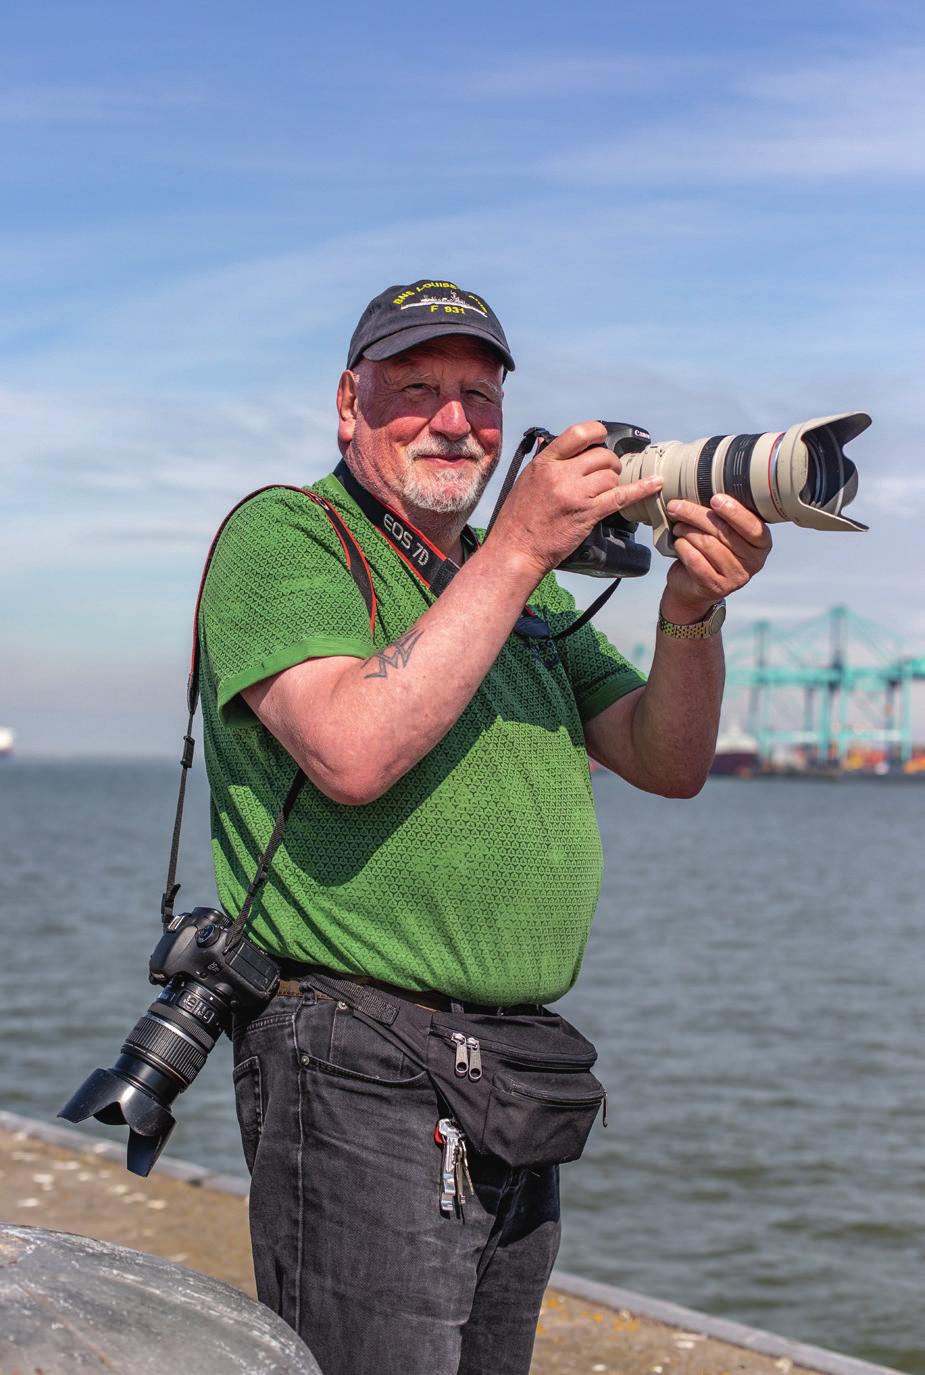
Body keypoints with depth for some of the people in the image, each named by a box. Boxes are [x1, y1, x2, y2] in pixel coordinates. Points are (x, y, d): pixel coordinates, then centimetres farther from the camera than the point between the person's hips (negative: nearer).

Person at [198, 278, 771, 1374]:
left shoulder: (528, 586, 18)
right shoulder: (281, 537, -4)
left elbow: (667, 765, 9)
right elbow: (353, 752, -22)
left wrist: (689, 610, -10)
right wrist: (519, 549, -19)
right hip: (361, 1075, -7)